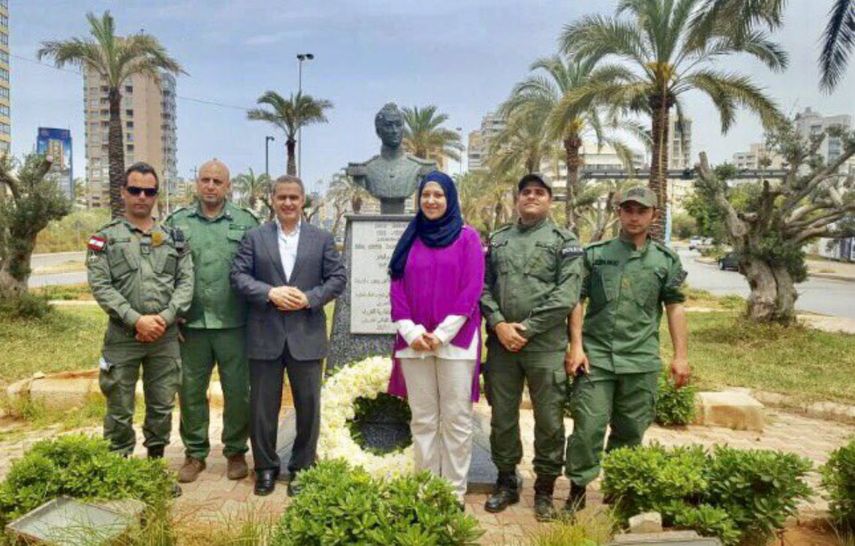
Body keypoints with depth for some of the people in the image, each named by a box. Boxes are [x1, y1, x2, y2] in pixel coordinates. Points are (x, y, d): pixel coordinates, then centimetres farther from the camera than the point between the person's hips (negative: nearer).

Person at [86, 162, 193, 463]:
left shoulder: (173, 237, 8)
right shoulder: (105, 237, 1)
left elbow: (186, 282, 1)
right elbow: (100, 286, -8)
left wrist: (165, 317, -12)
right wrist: (136, 320, -16)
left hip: (166, 335, 2)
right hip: (123, 336, -2)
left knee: (162, 406, 12)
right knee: (120, 410, 7)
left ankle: (156, 463, 27)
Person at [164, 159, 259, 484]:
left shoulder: (246, 223, 1)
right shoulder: (177, 222, 5)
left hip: (234, 324, -1)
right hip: (191, 324, 2)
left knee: (237, 391, 7)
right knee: (191, 391, 11)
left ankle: (236, 452, 25)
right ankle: (195, 453, 27)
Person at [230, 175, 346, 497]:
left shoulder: (322, 238, 7)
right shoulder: (254, 237, 6)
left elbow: (338, 278, 2)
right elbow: (238, 276, -1)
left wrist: (309, 298, -13)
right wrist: (270, 293, -16)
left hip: (306, 336, 0)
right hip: (265, 336, 0)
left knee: (308, 406, 8)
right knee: (263, 406, 10)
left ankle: (302, 468, 25)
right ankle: (265, 467, 27)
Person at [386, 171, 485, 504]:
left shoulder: (467, 237, 3)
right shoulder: (410, 240, 12)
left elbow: (472, 289, -5)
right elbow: (396, 288, 7)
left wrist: (442, 333, -12)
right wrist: (410, 331, -8)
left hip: (455, 340, -3)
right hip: (415, 341, 3)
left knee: (456, 419, 1)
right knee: (422, 419, 8)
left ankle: (455, 491, 12)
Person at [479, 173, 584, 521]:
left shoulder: (564, 241, 3)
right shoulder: (498, 240, 14)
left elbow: (566, 295, -8)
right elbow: (483, 286, 7)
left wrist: (528, 328, -13)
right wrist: (499, 324, -9)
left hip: (546, 346, -3)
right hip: (501, 343, 3)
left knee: (549, 420, 4)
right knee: (502, 416, 11)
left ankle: (545, 489, 21)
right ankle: (506, 482, 28)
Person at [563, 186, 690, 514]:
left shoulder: (666, 260, 8)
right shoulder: (595, 254, 4)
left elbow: (675, 306, 7)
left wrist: (681, 355, 2)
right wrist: (576, 346, -5)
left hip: (641, 359, 2)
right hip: (596, 354, -1)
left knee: (631, 429, 11)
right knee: (588, 425, -3)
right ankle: (578, 487, 12)